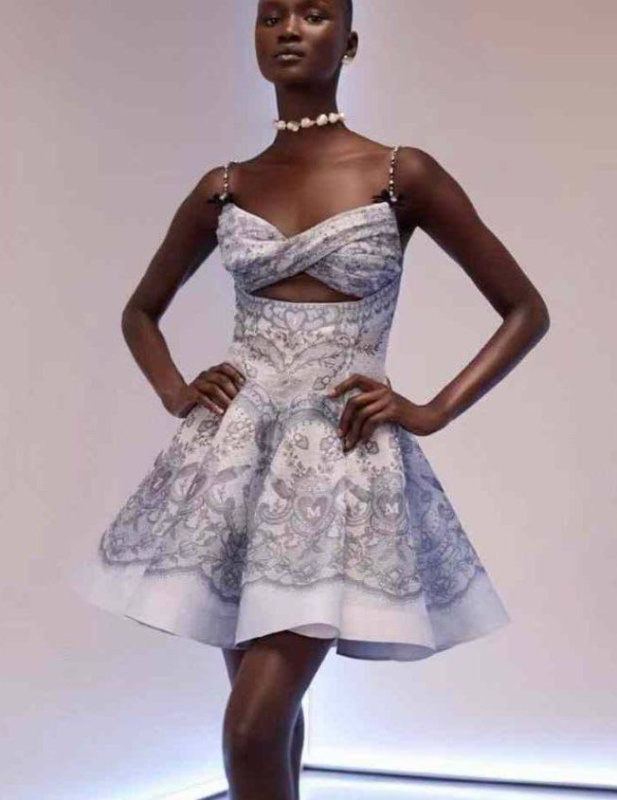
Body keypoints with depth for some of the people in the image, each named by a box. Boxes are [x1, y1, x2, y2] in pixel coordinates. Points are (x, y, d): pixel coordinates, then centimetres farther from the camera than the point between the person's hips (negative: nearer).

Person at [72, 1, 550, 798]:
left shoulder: (402, 174, -3)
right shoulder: (223, 189, 7)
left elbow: (526, 311, 1)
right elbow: (140, 312, 21)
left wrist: (430, 412, -7)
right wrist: (179, 396, 4)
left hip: (342, 455, -3)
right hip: (235, 450, 4)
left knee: (254, 726, -10)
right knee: (264, 708, 15)